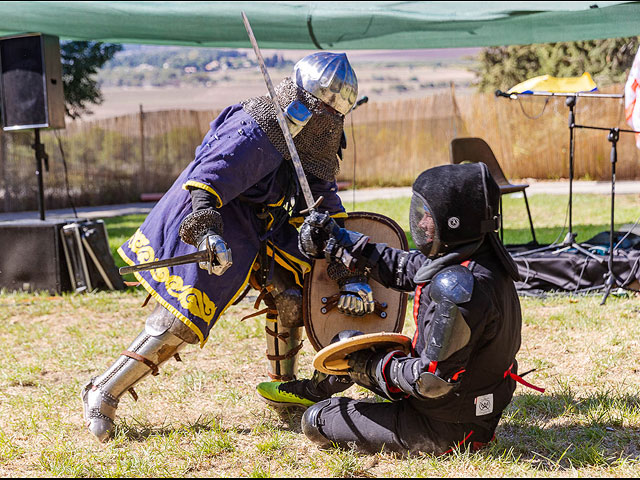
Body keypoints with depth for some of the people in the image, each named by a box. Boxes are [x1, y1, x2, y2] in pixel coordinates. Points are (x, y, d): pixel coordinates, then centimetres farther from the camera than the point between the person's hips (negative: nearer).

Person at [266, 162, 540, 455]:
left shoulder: (457, 287, -32)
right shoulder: (481, 261, -1)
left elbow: (434, 379, -30)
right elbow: (404, 268, 12)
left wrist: (371, 364, -15)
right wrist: (336, 243, 15)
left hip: (446, 429, -9)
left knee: (315, 421, -1)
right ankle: (315, 390, 52)